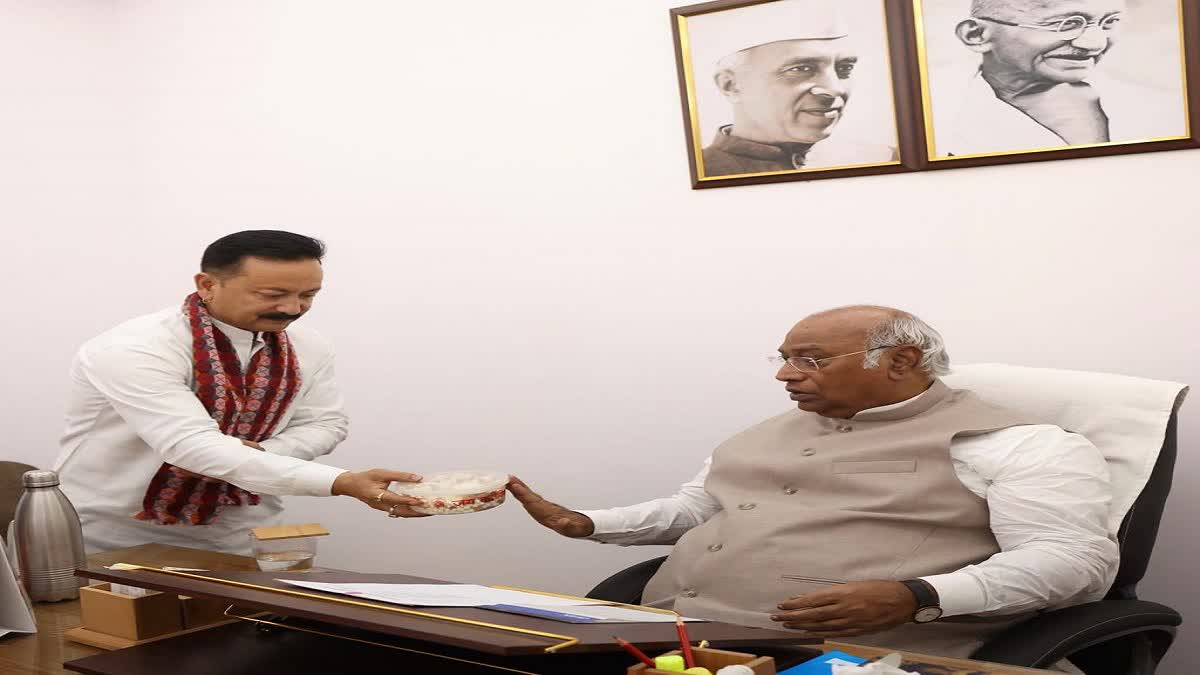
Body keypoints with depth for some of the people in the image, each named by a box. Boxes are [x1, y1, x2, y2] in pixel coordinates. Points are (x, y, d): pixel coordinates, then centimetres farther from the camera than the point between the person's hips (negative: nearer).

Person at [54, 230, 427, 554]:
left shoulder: (308, 349, -5)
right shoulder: (133, 351, -26)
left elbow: (324, 423, 6)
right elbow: (192, 445, -35)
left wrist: (258, 454, -19)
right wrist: (342, 483, -43)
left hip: (236, 534, 5)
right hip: (111, 537, -5)